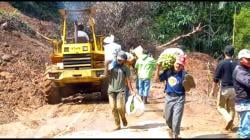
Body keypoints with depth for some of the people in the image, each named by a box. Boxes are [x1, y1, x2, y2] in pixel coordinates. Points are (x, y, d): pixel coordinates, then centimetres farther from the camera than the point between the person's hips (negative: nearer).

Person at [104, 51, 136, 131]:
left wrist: (131, 90, -4)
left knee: (119, 107, -14)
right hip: (111, 90, 3)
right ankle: (117, 125, 10)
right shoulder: (112, 65, 3)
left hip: (120, 90, -3)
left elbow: (128, 80, -1)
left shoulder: (126, 68, -2)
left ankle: (123, 118, 17)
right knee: (113, 108, 1)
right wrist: (106, 65, -16)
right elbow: (106, 74, -4)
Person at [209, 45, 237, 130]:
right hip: (234, 89, 4)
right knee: (231, 108, 15)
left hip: (224, 89, -4)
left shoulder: (221, 63, -9)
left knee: (220, 107, 10)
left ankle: (228, 118, -14)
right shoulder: (236, 64, 2)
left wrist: (213, 90, -3)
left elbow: (216, 78, -10)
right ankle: (230, 125, 16)